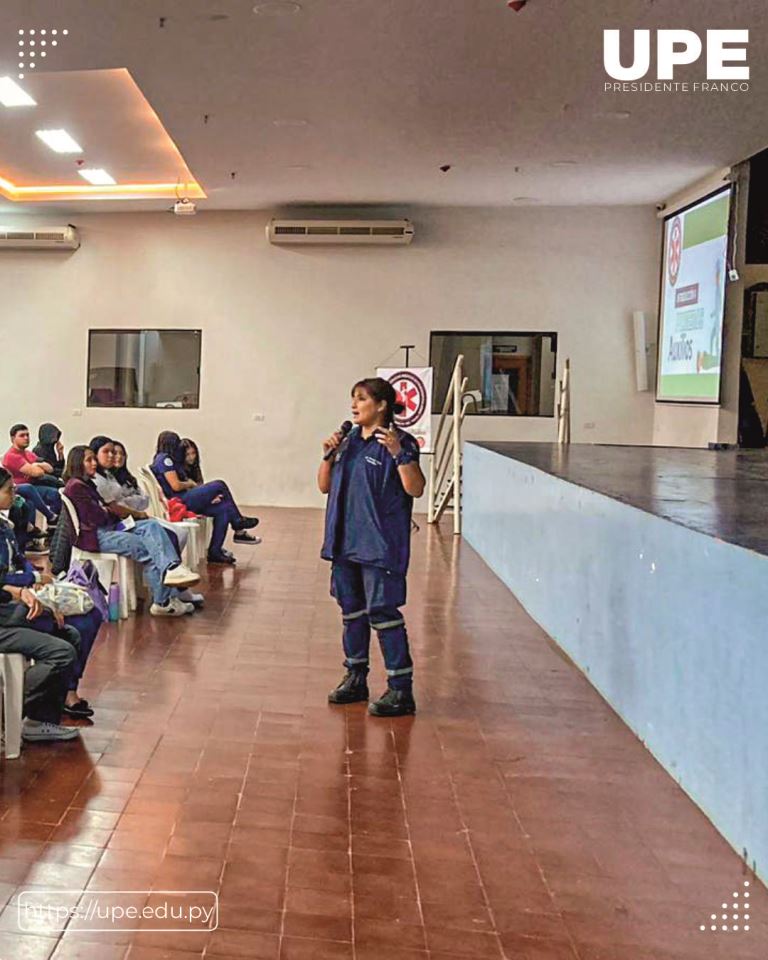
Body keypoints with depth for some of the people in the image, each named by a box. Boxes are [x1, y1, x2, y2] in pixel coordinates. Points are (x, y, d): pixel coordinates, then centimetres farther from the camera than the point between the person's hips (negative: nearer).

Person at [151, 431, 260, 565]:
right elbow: (176, 486, -18)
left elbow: (183, 480, 17)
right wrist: (191, 484, 3)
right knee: (219, 485, -12)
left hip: (183, 503, 10)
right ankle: (238, 521, 6)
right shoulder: (165, 459, -9)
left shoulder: (164, 459, 23)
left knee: (224, 509, -1)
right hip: (179, 503, -10)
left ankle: (215, 552, -2)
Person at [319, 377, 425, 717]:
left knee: (383, 611, -9)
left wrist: (399, 453, -28)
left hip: (380, 544, -7)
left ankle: (401, 688, -2)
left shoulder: (398, 442, -9)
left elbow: (415, 489, -17)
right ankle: (356, 677, 28)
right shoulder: (348, 440, 12)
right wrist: (328, 455, -1)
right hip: (345, 541, 8)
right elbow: (325, 486, 15)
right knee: (351, 610, 15)